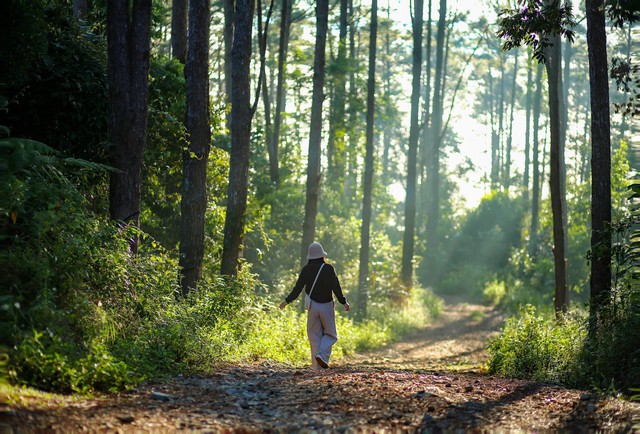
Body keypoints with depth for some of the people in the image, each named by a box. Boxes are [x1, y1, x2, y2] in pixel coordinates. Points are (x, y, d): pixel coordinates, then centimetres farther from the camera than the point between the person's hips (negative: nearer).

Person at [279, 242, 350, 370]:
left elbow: (298, 288, -2)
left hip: (312, 305, 2)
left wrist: (287, 301, 7)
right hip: (326, 306, -2)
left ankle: (317, 366, 3)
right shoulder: (328, 269, -6)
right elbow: (336, 287, -9)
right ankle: (322, 354, -14)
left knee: (314, 335, 8)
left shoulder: (306, 269, 0)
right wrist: (343, 302, 0)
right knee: (330, 334, 11)